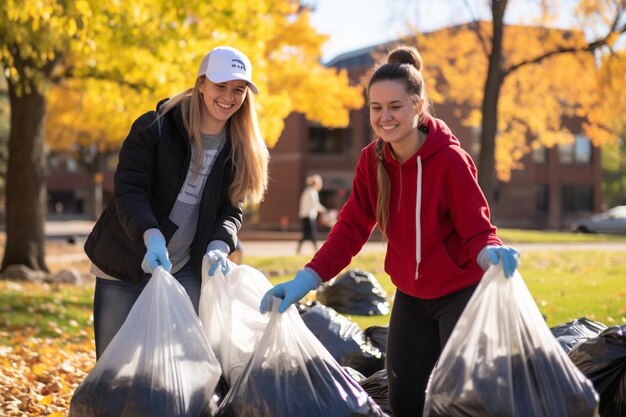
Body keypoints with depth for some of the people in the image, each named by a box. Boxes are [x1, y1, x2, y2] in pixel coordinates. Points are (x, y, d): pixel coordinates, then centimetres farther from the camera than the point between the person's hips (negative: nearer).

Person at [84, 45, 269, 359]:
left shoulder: (239, 150, 1)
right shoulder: (154, 128, -13)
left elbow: (230, 209, 1)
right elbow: (129, 190, -18)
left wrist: (218, 247, -20)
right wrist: (152, 236, -36)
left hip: (184, 271, 3)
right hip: (126, 265, -3)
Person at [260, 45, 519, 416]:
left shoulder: (450, 159, -21)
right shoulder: (372, 160, -5)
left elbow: (477, 229, -21)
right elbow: (352, 228, -6)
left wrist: (491, 254, -45)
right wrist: (307, 279, -18)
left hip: (460, 294, -5)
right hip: (411, 297, 6)